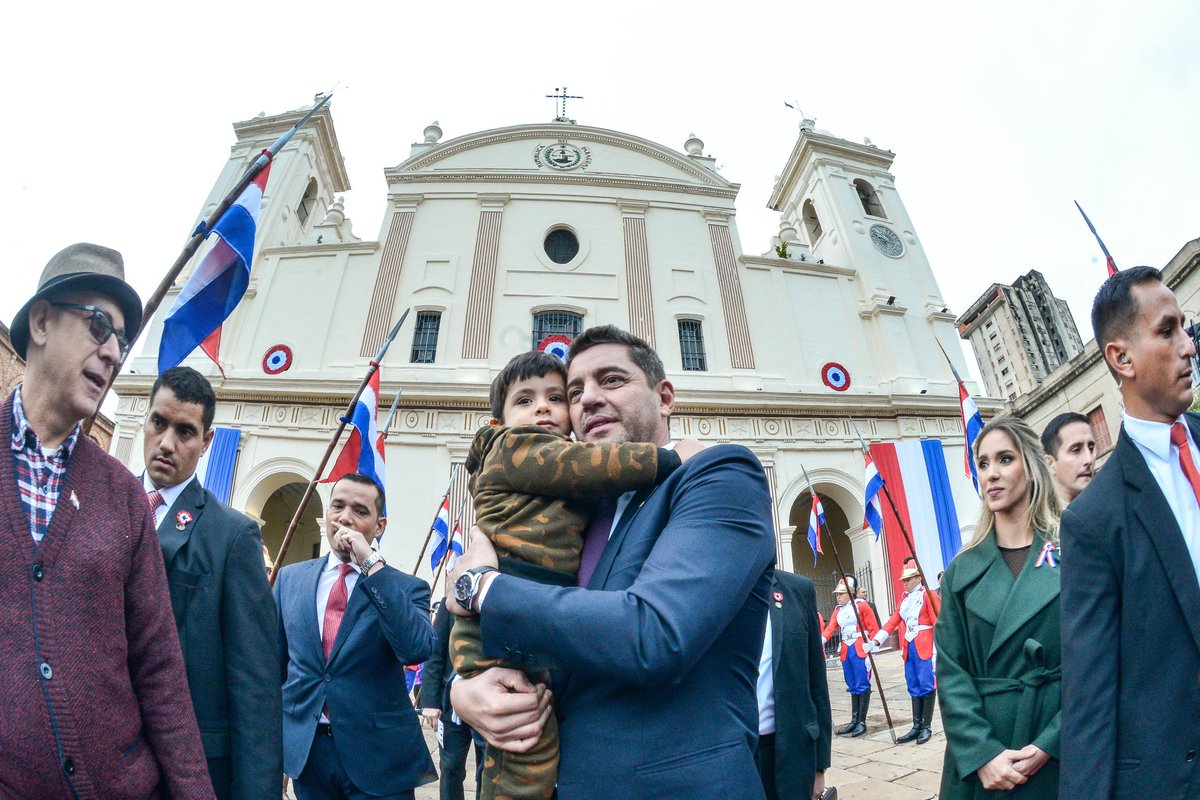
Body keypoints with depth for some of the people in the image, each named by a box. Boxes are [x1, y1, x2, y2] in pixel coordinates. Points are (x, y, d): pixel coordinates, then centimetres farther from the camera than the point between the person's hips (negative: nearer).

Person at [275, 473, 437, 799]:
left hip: (379, 756, -3)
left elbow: (419, 649, -25)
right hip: (304, 748, 3)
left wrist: (372, 565, -24)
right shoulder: (290, 577, 4)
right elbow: (275, 661, 11)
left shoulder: (406, 588, -7)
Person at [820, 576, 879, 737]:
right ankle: (854, 721, 16)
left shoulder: (861, 605, -5)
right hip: (846, 651, 6)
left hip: (860, 650, -6)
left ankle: (862, 722, 3)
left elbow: (874, 628, -5)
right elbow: (830, 629, 1)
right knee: (853, 687, 11)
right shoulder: (837, 610, 11)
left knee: (862, 685, -2)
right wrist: (818, 642, -15)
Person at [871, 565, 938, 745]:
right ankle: (917, 726, 15)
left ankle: (927, 727, 9)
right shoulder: (904, 597, 13)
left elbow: (938, 622, -11)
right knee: (914, 688, 9)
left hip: (925, 647, -6)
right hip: (909, 648, 6)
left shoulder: (927, 595, -6)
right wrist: (876, 640, 2)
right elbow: (893, 621, 10)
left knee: (926, 686, -1)